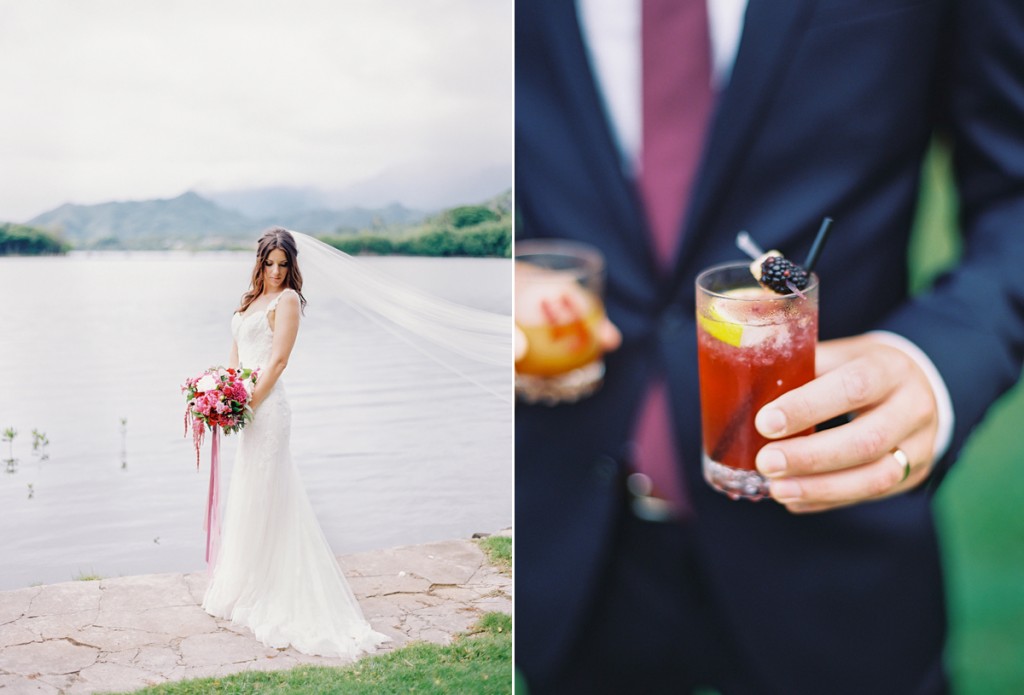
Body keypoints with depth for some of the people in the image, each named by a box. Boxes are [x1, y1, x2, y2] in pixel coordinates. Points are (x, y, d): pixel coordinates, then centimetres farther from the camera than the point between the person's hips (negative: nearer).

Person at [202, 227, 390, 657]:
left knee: (262, 498, -2)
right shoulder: (250, 300, 17)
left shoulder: (287, 299, -7)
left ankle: (260, 596, 10)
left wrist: (249, 404, -16)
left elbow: (277, 360, -14)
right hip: (247, 404, 8)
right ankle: (245, 589, 29)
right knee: (249, 496, 16)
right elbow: (236, 355, 18)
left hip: (266, 405, -8)